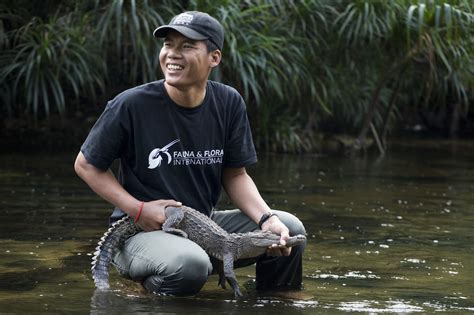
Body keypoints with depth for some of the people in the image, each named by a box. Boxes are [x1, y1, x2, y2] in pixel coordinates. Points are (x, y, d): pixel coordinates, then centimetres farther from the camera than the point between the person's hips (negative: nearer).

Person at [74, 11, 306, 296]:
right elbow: (86, 165, -3)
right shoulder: (131, 105, -14)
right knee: (191, 263, -37)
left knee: (290, 229, -9)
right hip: (142, 229, -5)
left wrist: (266, 218, -12)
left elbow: (235, 175, 7)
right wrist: (139, 209, -14)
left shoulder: (229, 103, -1)